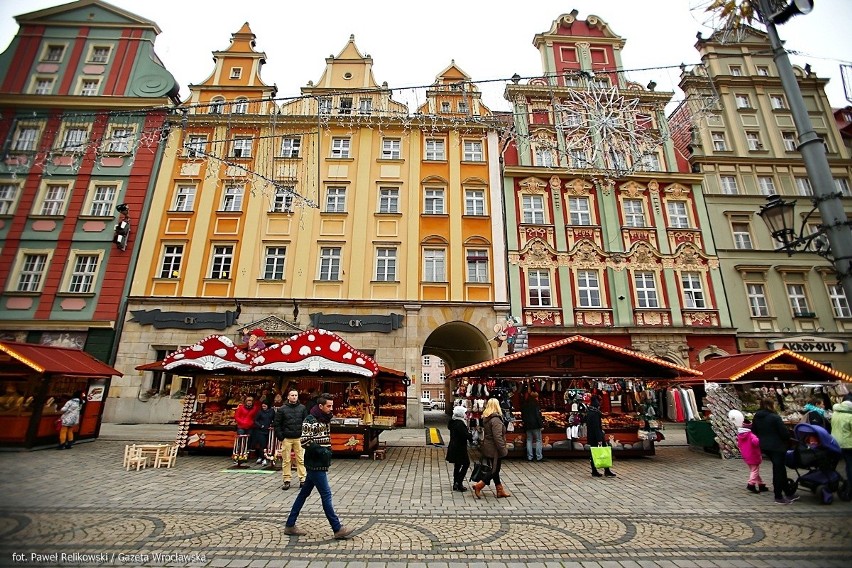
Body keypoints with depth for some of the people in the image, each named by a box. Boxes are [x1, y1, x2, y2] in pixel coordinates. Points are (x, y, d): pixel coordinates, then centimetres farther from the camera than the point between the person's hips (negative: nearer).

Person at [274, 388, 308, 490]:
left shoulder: (302, 408, 5)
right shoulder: (282, 409, 1)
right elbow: (277, 424, 2)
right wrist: (280, 437, -5)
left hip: (299, 438, 1)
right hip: (286, 439, 0)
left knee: (301, 460, 2)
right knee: (286, 460, 5)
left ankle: (302, 480, 10)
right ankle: (287, 481, 16)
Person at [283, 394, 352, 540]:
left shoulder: (325, 419, 10)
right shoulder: (310, 420, -16)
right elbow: (305, 442, -20)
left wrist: (328, 451, 7)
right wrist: (322, 451, -21)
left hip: (320, 464, 9)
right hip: (315, 464, -8)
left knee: (304, 493, 16)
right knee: (326, 494, -3)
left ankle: (290, 525, 27)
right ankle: (338, 529, 4)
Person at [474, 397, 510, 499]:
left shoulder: (486, 418, 6)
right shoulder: (496, 419, -23)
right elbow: (497, 437, -26)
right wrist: (503, 449, -17)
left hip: (488, 447, 9)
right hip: (494, 449, -9)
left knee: (495, 469, 16)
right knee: (494, 470, 2)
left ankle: (500, 490, 26)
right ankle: (478, 485, 0)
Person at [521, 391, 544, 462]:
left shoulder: (524, 405, 8)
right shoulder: (535, 404, -12)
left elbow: (522, 416, 14)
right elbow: (538, 416, -16)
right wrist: (541, 424, -11)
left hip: (527, 425, 6)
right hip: (535, 425, -6)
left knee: (529, 440, 10)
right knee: (538, 440, 4)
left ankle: (529, 457, 10)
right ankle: (539, 457, 3)